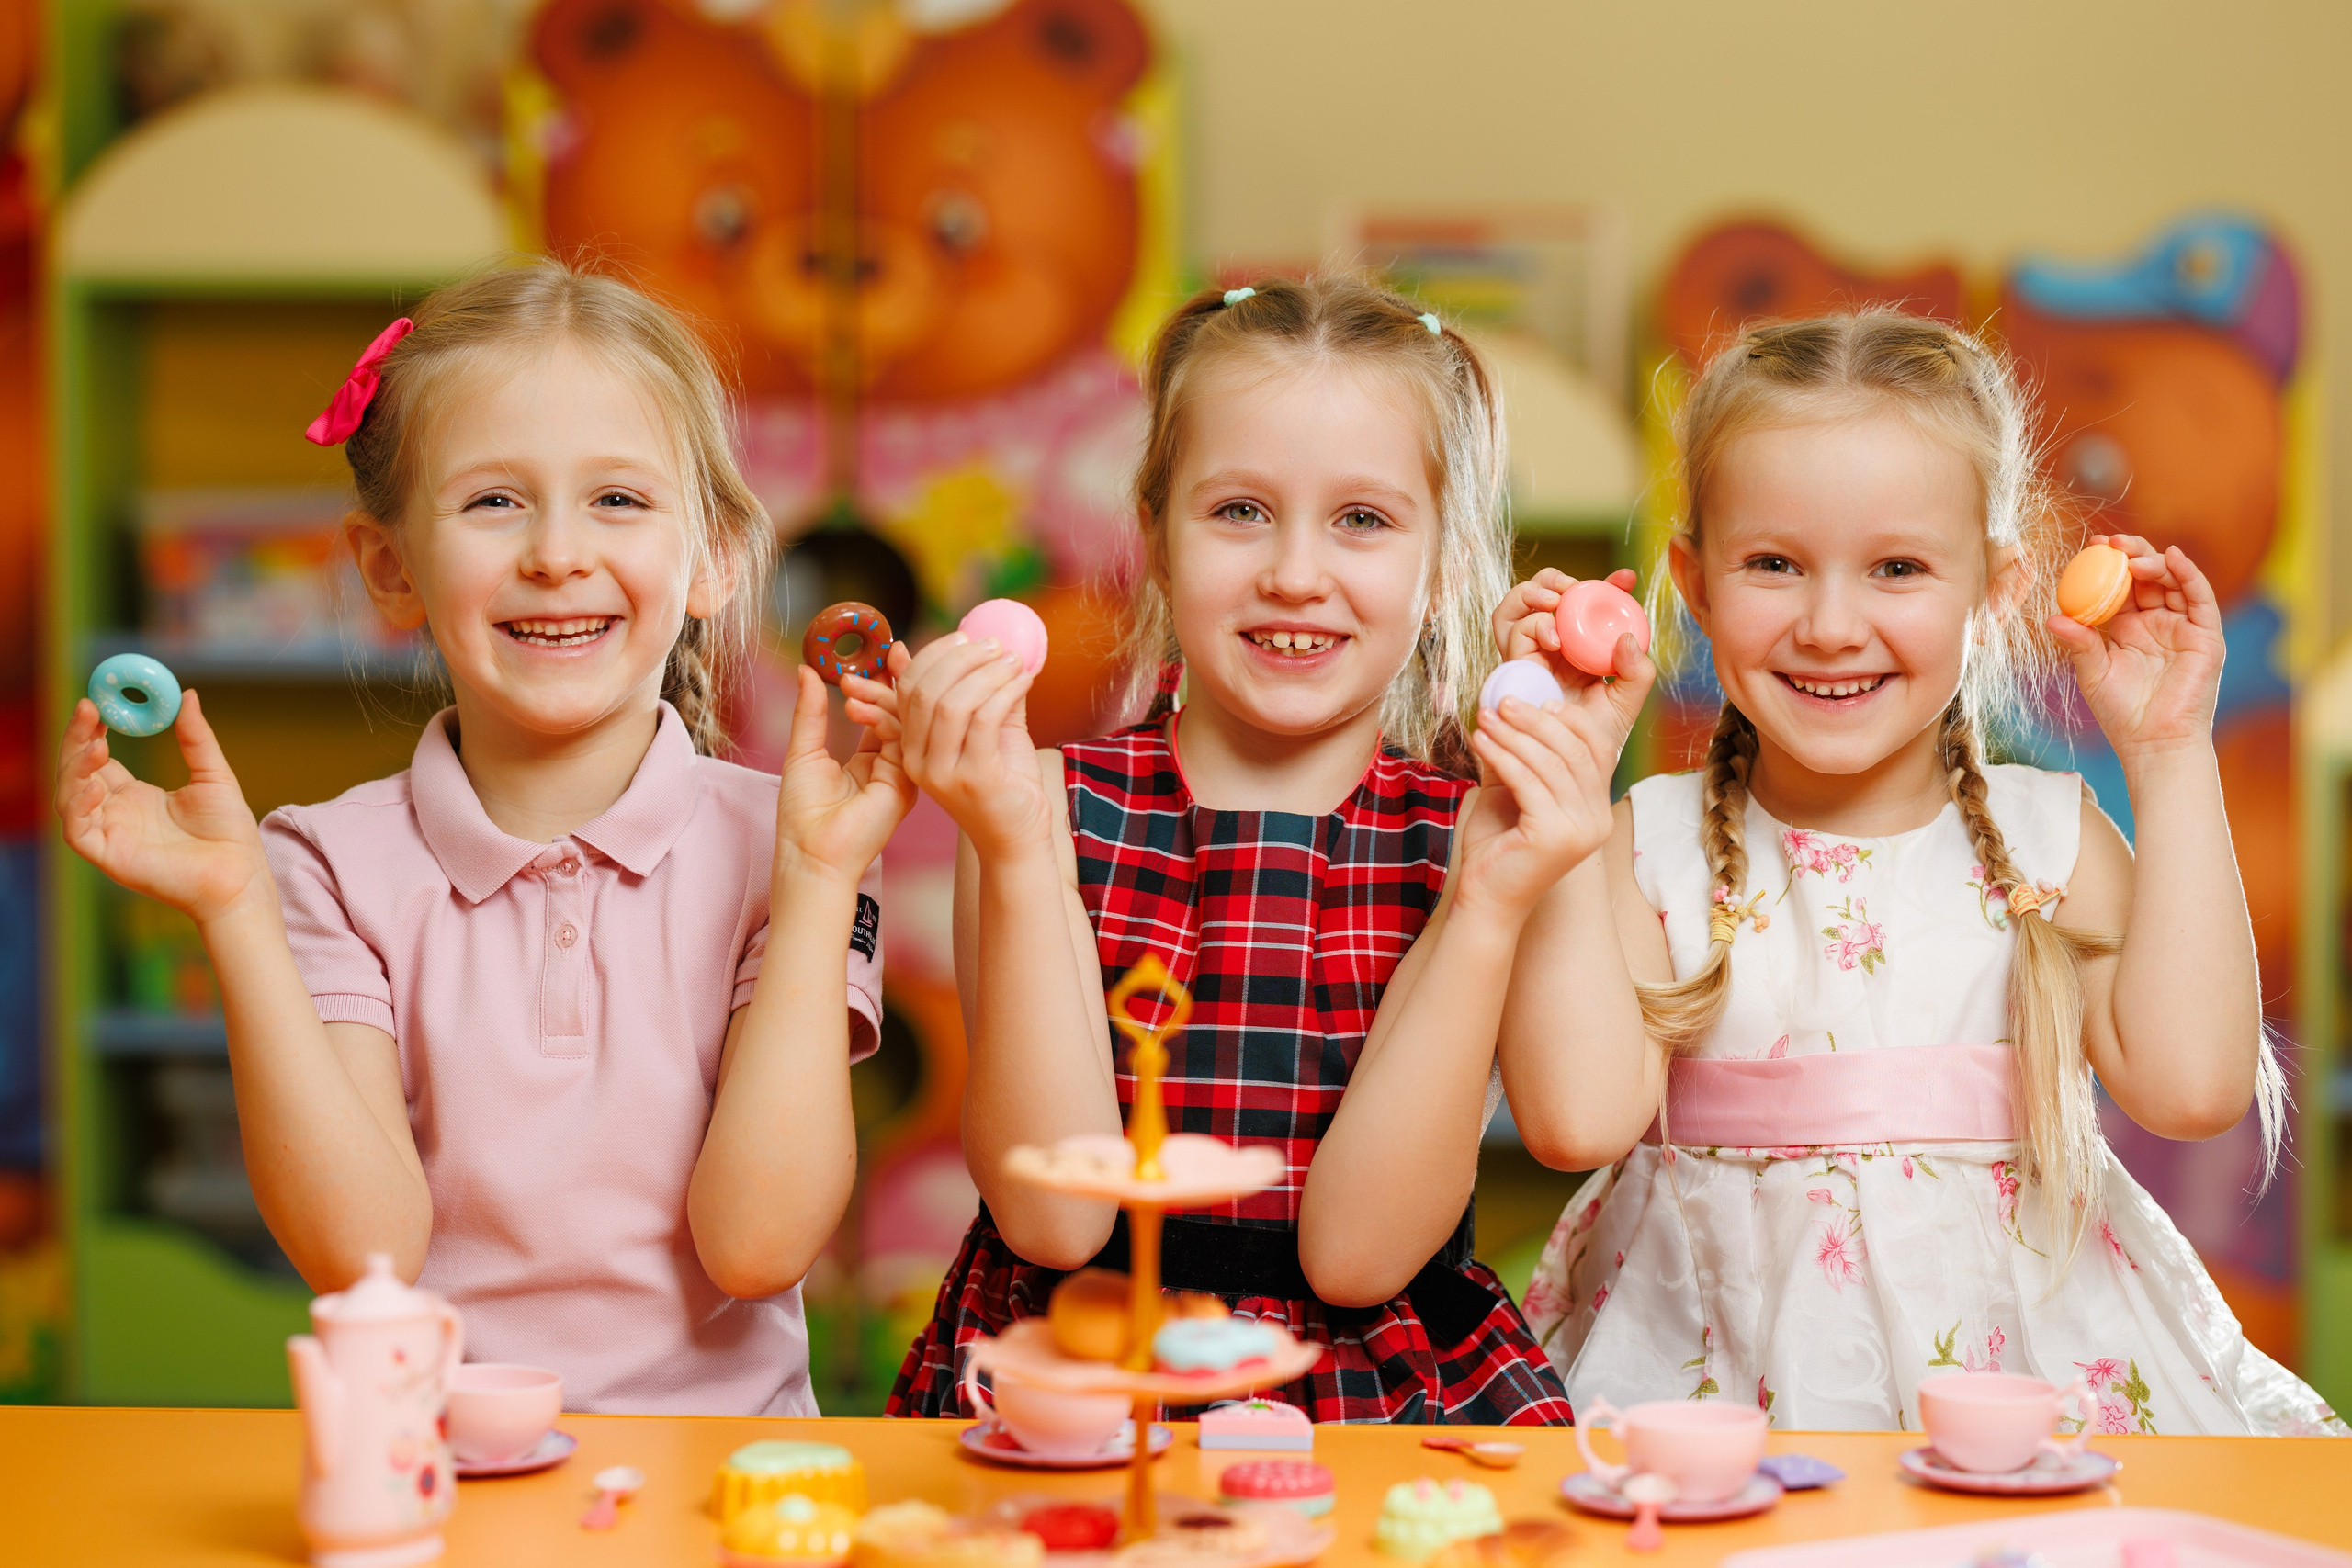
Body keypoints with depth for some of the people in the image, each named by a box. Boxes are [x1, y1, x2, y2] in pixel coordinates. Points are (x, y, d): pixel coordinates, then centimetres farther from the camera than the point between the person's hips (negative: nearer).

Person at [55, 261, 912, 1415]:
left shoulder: (770, 848, 1)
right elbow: (362, 1250, -8)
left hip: (717, 1462, -1)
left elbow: (756, 1243, -9)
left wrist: (819, 881, -11)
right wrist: (234, 910, -12)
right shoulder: (337, 867, 2)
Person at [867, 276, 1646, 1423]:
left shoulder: (1464, 841, -2)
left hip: (1382, 1403, 1)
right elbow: (1055, 1217, -11)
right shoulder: (1057, 810, -1)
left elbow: (1354, 1252, -11)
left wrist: (1487, 908, -16)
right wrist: (1014, 852, -17)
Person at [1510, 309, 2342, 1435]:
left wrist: (2169, 755, -4)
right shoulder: (1655, 843, 1)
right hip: (1726, 1361, -1)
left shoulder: (2048, 835, 5)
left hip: (2027, 1345, 1)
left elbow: (2191, 1085, -11)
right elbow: (1580, 1111, -15)